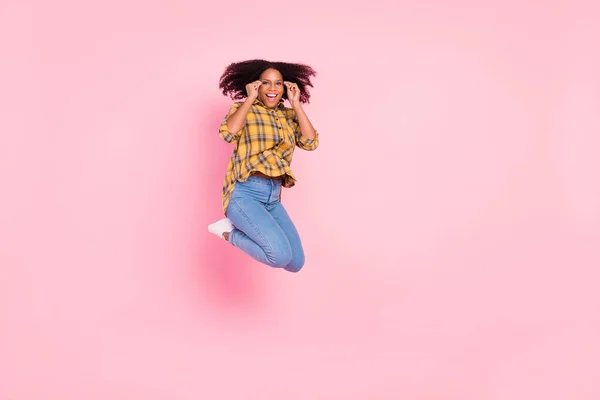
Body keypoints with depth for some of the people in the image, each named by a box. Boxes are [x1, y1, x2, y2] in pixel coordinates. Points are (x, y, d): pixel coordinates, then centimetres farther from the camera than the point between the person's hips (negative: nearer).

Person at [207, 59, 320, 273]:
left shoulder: (288, 115, 15)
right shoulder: (242, 108, 3)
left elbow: (311, 142, -2)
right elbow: (228, 134, -19)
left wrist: (296, 104, 0)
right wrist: (250, 99, -11)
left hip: (272, 198, 6)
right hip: (244, 193, -6)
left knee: (296, 263, 4)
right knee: (281, 256, -24)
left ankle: (234, 231, 18)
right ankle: (230, 232, 2)